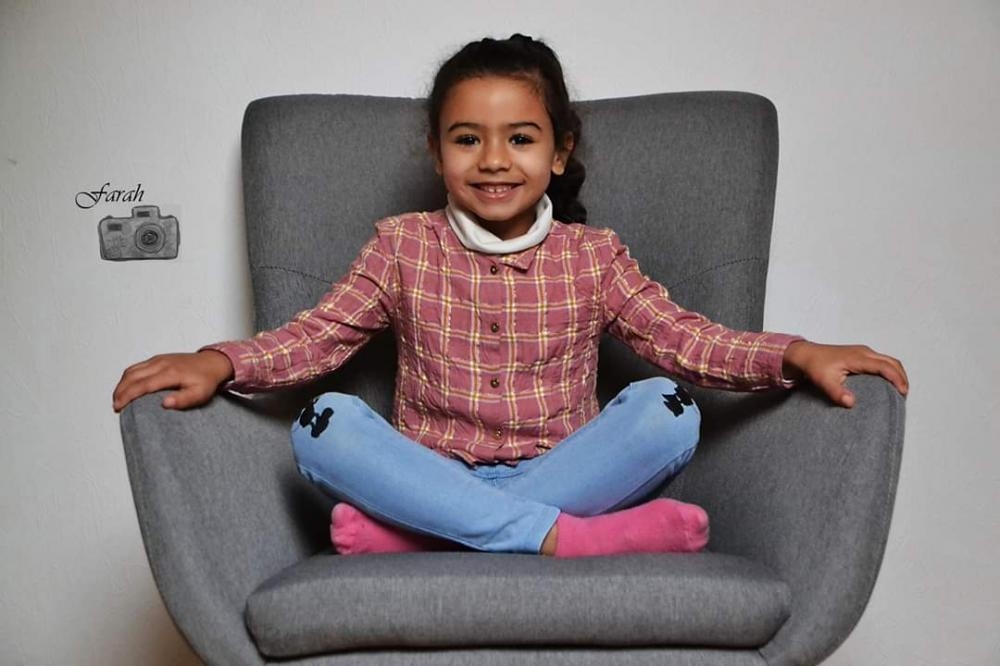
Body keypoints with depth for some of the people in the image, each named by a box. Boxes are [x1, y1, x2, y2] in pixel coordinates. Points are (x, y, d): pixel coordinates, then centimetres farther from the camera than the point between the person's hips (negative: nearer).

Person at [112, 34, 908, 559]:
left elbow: (685, 338, -1)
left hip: (567, 472, 1)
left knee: (669, 411, -26)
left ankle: (413, 535, -29)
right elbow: (314, 334, -1)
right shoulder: (404, 246, 4)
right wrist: (219, 361, -19)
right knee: (325, 425, -27)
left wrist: (796, 353, -17)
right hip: (432, 474, 0)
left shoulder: (592, 255, 4)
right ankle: (561, 537, -34)